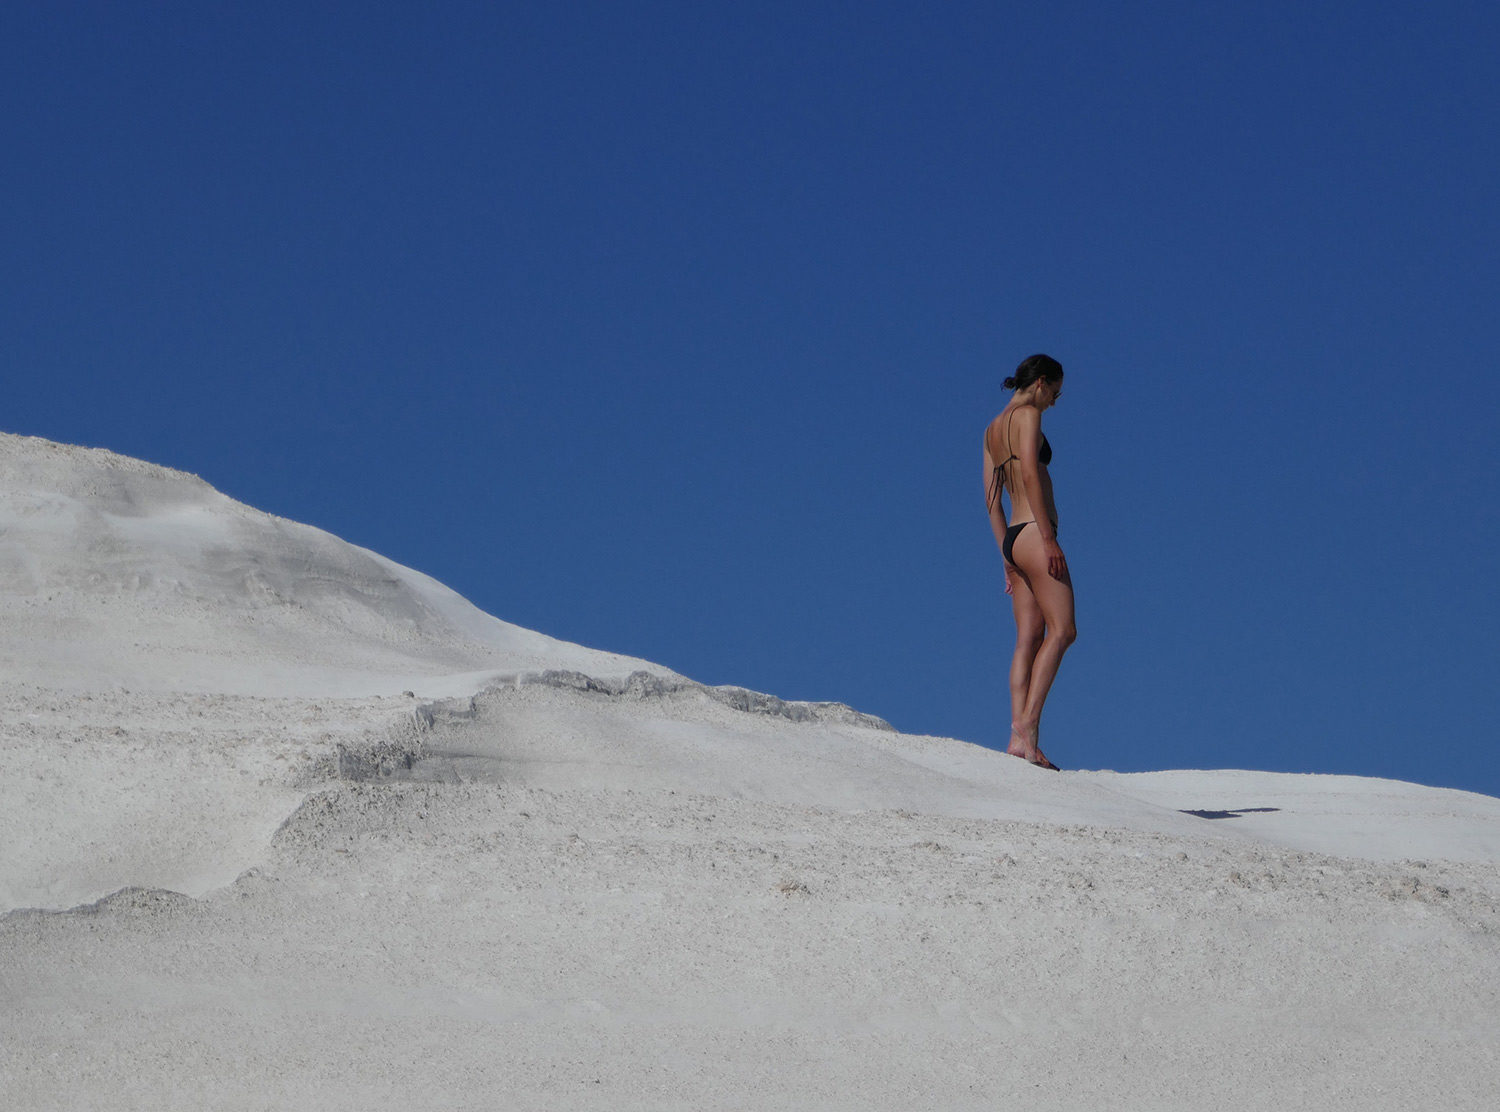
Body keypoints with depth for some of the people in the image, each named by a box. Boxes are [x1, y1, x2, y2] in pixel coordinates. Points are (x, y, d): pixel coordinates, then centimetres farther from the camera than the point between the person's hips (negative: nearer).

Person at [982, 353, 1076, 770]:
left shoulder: (992, 430, 21)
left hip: (1013, 538, 9)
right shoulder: (1028, 416, -4)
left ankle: (1020, 740, -5)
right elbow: (1030, 474, -17)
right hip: (1034, 534, -9)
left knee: (1029, 639, 2)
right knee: (1062, 628, -9)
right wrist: (1049, 539, -19)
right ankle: (1027, 722, -17)